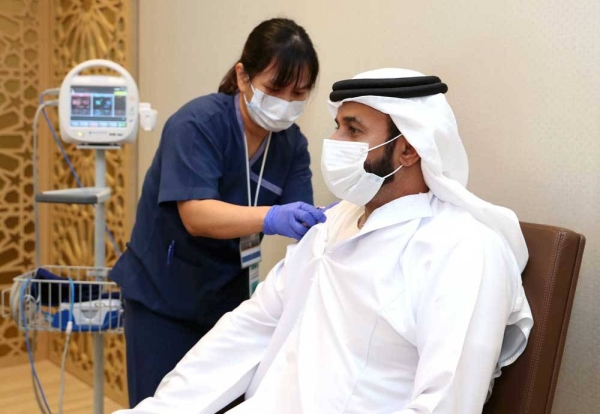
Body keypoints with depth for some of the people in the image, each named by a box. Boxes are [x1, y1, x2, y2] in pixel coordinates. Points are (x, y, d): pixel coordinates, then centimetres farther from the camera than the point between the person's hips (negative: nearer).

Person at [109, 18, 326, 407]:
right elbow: (197, 215, -30)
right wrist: (271, 217, -45)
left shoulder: (292, 143, -3)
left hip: (229, 297, 5)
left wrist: (323, 222, -34)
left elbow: (296, 220, -12)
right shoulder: (197, 123, -19)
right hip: (163, 296, -4)